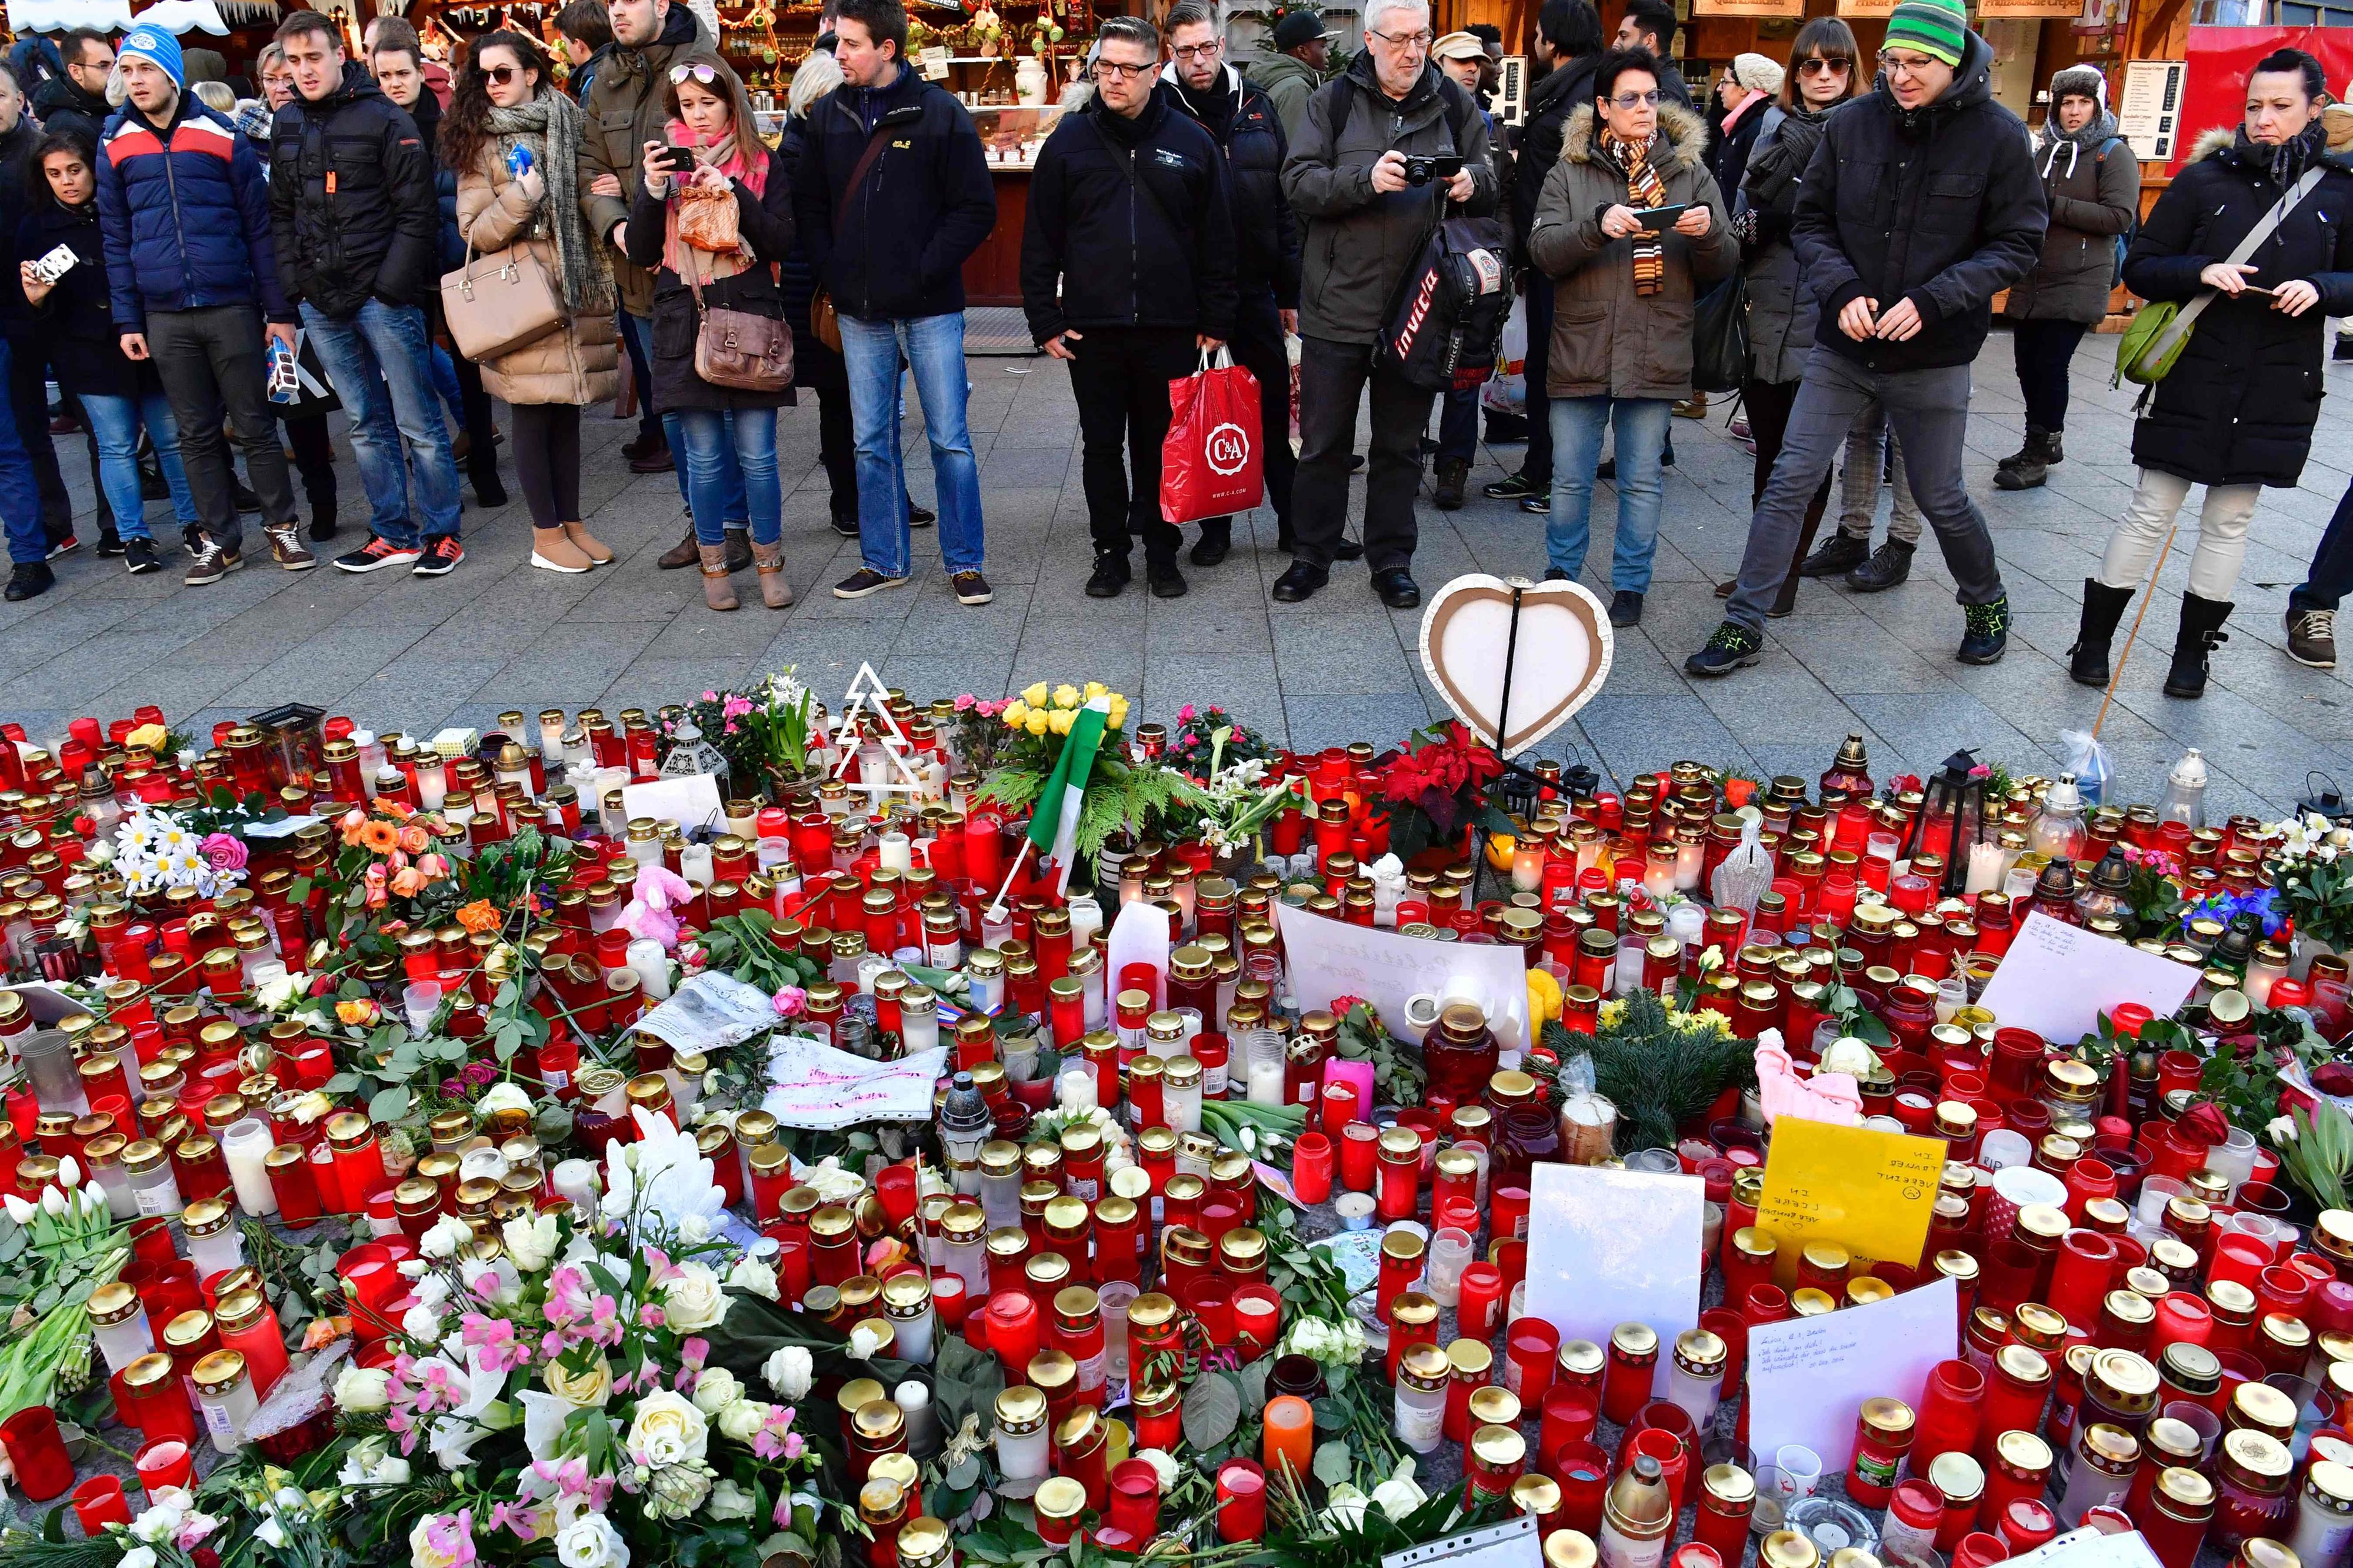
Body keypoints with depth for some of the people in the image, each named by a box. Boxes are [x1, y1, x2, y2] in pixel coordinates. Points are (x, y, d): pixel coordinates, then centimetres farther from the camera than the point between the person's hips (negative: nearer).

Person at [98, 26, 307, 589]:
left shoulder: (221, 135, 0)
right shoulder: (115, 145, 6)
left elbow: (259, 225, 2)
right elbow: (116, 240, 9)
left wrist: (279, 310, -1)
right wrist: (127, 320, 4)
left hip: (231, 306, -2)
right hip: (165, 317, 2)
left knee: (255, 425, 4)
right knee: (196, 434, 8)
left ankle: (281, 527, 16)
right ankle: (220, 541, 17)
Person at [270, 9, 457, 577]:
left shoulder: (385, 118, -5)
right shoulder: (286, 124, 12)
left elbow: (417, 212, -9)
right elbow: (281, 212, 16)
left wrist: (392, 284, -14)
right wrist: (294, 281, 5)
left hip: (382, 296, -6)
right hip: (321, 300, 6)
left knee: (417, 421, -1)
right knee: (365, 423, 10)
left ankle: (442, 534, 7)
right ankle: (394, 534, 17)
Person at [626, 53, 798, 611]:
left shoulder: (762, 164, 6)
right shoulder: (664, 160, 9)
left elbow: (783, 244, -3)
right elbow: (641, 254, 4)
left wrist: (734, 193, -14)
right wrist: (653, 190, -11)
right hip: (685, 325, 1)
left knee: (757, 454, -2)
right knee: (703, 456, 4)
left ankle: (769, 562, 12)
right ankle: (713, 565, 15)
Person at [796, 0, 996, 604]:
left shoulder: (940, 112, -5)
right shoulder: (828, 114, 7)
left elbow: (977, 209, -7)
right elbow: (808, 204, 13)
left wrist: (923, 270, -12)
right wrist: (832, 272, 0)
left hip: (931, 307, -4)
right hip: (860, 311, 4)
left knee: (950, 439, 0)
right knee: (872, 441, 10)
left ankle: (964, 561, 11)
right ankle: (883, 560, 21)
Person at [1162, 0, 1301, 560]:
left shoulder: (1256, 105, 7)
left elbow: (1285, 201, 9)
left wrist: (1290, 290, 6)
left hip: (1255, 287, 3)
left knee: (1275, 407, 8)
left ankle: (1294, 521, 19)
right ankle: (1214, 527, 19)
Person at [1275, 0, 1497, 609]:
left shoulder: (1455, 105, 6)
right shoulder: (1335, 101, 0)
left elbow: (1493, 184, 11)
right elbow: (1298, 183, -8)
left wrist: (1472, 182, -12)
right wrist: (1365, 180, -23)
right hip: (1338, 304, -1)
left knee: (1401, 443, 11)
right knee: (1323, 441, 8)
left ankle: (1391, 560, 23)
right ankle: (1312, 555, 21)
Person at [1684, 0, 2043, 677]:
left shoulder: (1997, 135, -8)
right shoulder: (1853, 123, -4)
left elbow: (2017, 244, -6)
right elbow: (1813, 222, 3)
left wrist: (1931, 301, -19)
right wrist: (1842, 291, -14)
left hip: (1933, 356, -1)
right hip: (1841, 347, 2)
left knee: (1940, 497, 11)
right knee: (1789, 482, -2)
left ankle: (1987, 605, 37)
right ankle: (1743, 625, 6)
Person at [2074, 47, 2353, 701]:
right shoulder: (2205, 178, -1)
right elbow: (2140, 268, -1)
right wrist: (2203, 272, -19)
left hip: (2277, 389, 2)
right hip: (2194, 379, -2)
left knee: (2231, 519, 9)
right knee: (2152, 510, 1)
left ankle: (2193, 649, 20)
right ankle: (2093, 639, 11)